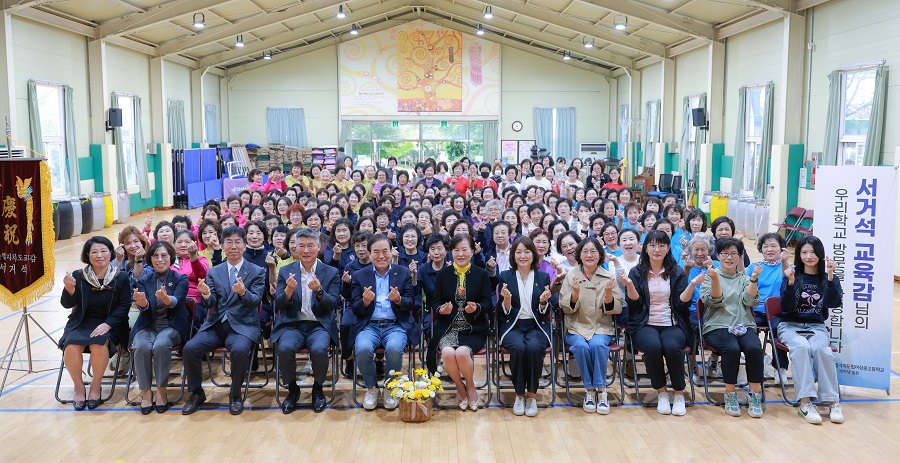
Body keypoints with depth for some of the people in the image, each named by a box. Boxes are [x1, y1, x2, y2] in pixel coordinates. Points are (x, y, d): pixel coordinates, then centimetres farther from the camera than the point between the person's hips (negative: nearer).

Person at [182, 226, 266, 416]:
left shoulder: (257, 272, 4)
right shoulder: (214, 272, 12)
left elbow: (256, 301, -8)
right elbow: (211, 303, 3)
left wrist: (243, 292, -30)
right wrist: (206, 294, -21)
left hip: (243, 325, -3)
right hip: (216, 325, 3)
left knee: (239, 349, -34)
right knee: (190, 348, -21)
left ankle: (236, 395, -9)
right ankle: (196, 393, 2)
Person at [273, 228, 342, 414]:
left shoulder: (331, 273, 5)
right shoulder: (285, 271, 8)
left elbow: (334, 304, -3)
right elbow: (279, 305, 2)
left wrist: (319, 291, -23)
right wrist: (288, 290, -20)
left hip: (319, 325, -1)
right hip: (292, 325, 1)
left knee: (319, 349, -32)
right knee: (285, 348, -30)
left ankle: (318, 388, -2)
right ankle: (292, 389, -3)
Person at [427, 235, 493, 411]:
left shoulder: (482, 274, 6)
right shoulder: (443, 274, 9)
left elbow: (487, 303, 2)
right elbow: (435, 302, 6)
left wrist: (476, 308, -20)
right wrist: (441, 310, -17)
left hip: (473, 329, -1)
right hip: (448, 327, 1)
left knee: (462, 352, -31)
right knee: (448, 353, -30)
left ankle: (470, 387, 1)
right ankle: (460, 388, 0)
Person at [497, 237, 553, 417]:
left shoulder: (543, 277, 9)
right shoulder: (505, 277, 7)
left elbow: (545, 313, 8)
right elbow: (503, 314, 4)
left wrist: (543, 302, -14)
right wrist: (506, 300, -16)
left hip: (536, 326, 0)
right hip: (513, 326, 0)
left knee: (534, 347, -33)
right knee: (518, 347, -33)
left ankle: (531, 395, -15)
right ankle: (519, 394, -13)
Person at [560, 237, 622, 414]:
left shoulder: (608, 277, 3)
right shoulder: (571, 276, 2)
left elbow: (616, 310, 2)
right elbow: (565, 309, 0)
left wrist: (608, 294, -18)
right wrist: (575, 293, -20)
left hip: (602, 327, 0)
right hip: (577, 328, 0)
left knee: (598, 345, -31)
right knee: (581, 346, -31)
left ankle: (601, 390, -17)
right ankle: (589, 390, -14)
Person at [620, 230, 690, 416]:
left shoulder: (677, 273, 11)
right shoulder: (637, 272, 9)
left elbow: (681, 304, 2)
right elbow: (634, 303, -2)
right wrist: (629, 285, -18)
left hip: (672, 325, 0)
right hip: (645, 325, 0)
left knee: (672, 347, -32)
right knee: (653, 346, -33)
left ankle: (679, 394, -11)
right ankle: (662, 393, -12)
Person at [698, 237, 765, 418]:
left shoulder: (745, 278, 19)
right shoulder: (709, 276, 10)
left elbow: (750, 301, 2)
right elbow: (715, 301, -6)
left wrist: (754, 279, -11)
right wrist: (715, 279, -20)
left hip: (744, 326, 3)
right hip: (717, 326, -2)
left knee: (754, 348, -30)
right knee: (732, 348, -33)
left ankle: (755, 395, -18)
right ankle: (730, 395, -18)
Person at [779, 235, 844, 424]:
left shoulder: (829, 278, 6)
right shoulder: (792, 275, 3)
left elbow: (834, 303, -11)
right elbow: (786, 307, -5)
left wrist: (830, 276, -21)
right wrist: (790, 283, -19)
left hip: (817, 327, 1)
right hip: (790, 325, -1)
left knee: (820, 349, -32)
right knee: (801, 347, -34)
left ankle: (833, 401, -25)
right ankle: (805, 401, -37)